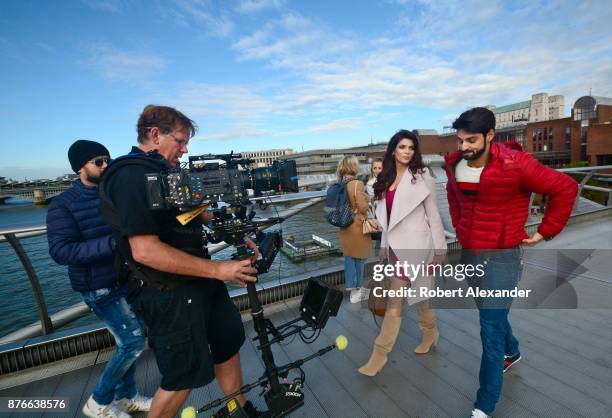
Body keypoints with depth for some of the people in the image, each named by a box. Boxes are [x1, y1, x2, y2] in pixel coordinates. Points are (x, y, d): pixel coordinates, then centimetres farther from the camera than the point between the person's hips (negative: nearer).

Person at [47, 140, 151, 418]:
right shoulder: (63, 205, -10)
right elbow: (60, 251, -21)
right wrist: (112, 243, -32)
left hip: (128, 280, 6)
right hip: (101, 288, -6)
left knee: (129, 341, 15)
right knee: (133, 341, -4)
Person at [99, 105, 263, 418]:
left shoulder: (166, 172, 10)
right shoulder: (130, 176, -19)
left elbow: (198, 214, 19)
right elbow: (145, 250, -28)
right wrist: (218, 270, -26)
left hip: (200, 281, 10)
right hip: (170, 295, -9)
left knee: (228, 344, 20)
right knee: (182, 377, 9)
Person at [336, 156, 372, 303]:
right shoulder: (357, 184, -19)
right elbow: (363, 207, -20)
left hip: (345, 226, 6)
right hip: (357, 225, -6)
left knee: (349, 256, 14)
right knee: (359, 257, 9)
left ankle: (352, 289, 24)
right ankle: (356, 289, 22)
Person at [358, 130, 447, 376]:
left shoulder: (421, 177, -6)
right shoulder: (387, 179, 9)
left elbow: (433, 215, -4)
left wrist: (439, 248, -4)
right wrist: (383, 245, 14)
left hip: (414, 245, -6)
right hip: (395, 245, 6)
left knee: (394, 301, -4)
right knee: (416, 292, 21)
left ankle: (380, 353, 9)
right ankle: (431, 332, 44)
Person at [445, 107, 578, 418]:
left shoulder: (515, 165, -18)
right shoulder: (455, 164, -1)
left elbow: (565, 188, -8)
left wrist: (545, 231, -7)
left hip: (503, 257, -6)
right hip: (469, 253, 6)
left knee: (491, 330, -3)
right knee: (490, 314, 25)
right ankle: (512, 352, 55)